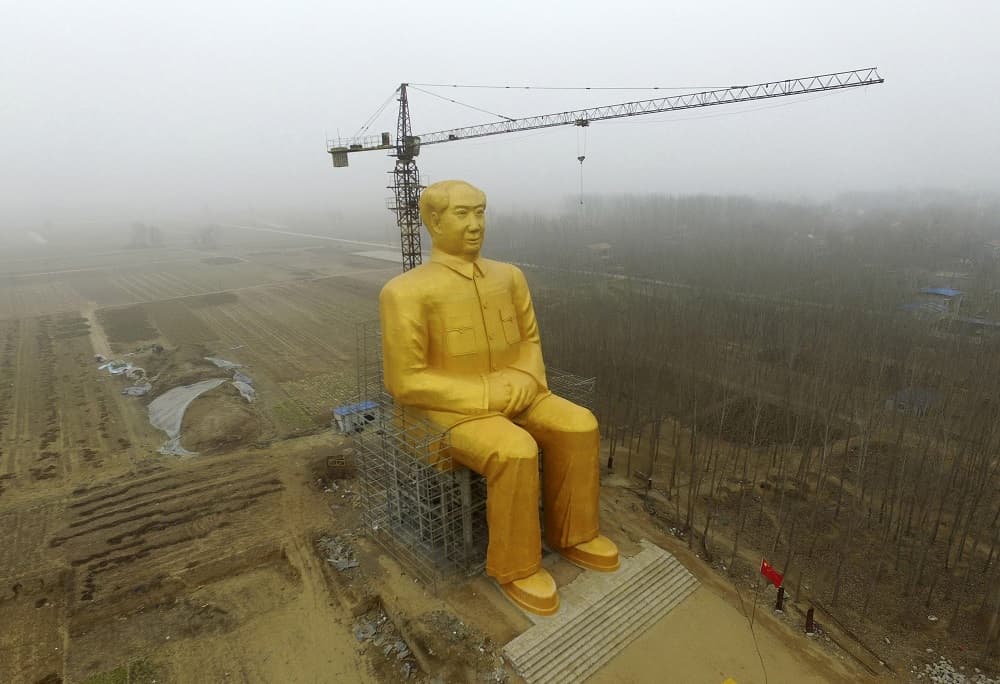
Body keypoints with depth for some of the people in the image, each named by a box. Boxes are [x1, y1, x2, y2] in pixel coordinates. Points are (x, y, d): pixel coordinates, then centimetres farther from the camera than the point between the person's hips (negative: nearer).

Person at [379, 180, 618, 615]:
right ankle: (514, 564, -5)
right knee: (516, 452, -29)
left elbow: (529, 339, 13)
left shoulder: (508, 276, 3)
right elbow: (406, 381, -16)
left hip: (511, 398, 6)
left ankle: (570, 534, 7)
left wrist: (529, 382, -8)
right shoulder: (405, 292, -16)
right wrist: (486, 396, -20)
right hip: (448, 411, -6)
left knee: (578, 426, -13)